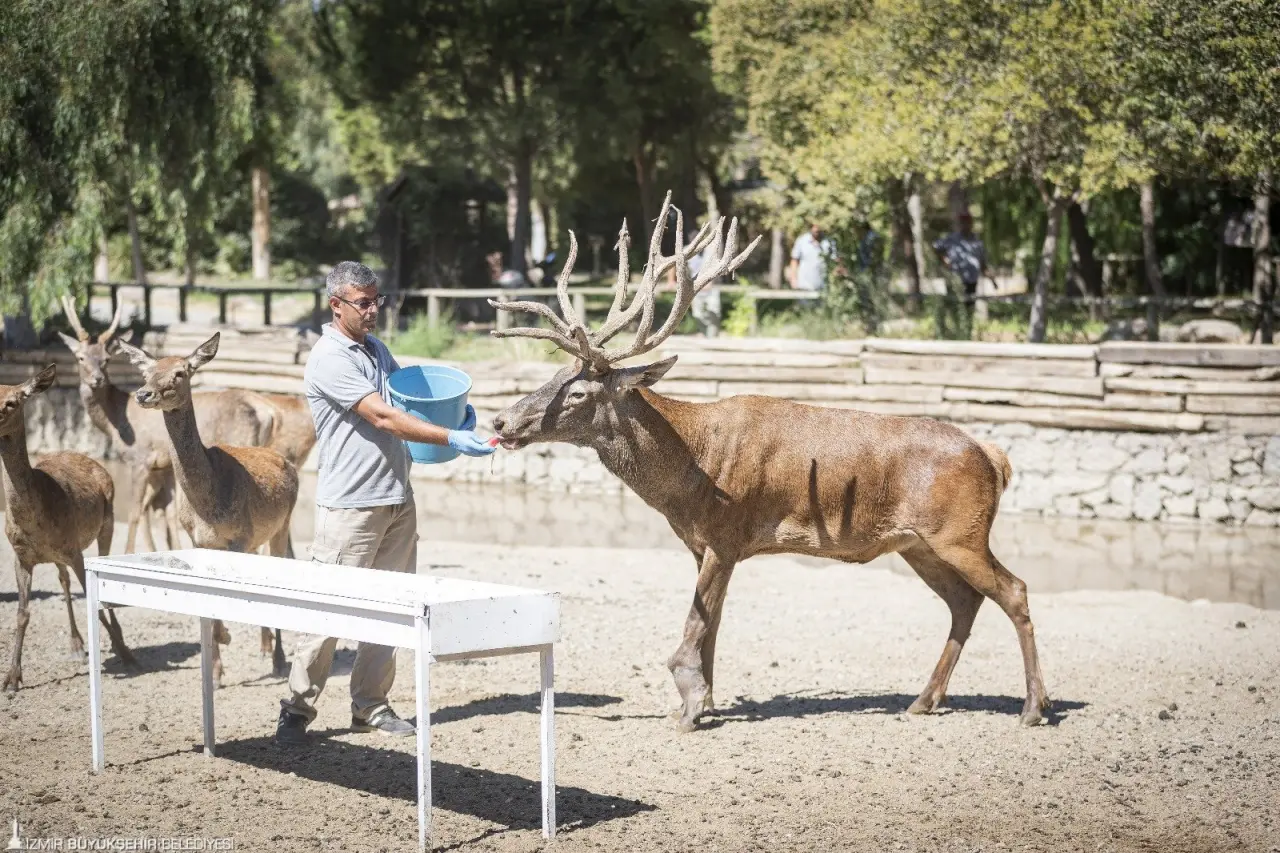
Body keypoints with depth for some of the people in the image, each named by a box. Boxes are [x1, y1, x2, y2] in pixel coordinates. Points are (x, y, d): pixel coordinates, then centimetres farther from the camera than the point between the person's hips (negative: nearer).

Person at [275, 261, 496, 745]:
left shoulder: (377, 348, 15)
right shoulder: (329, 359, -12)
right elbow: (383, 417, -18)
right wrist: (451, 439, -20)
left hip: (396, 498, 8)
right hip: (350, 504, -8)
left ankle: (370, 706, 16)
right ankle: (297, 709, 2)